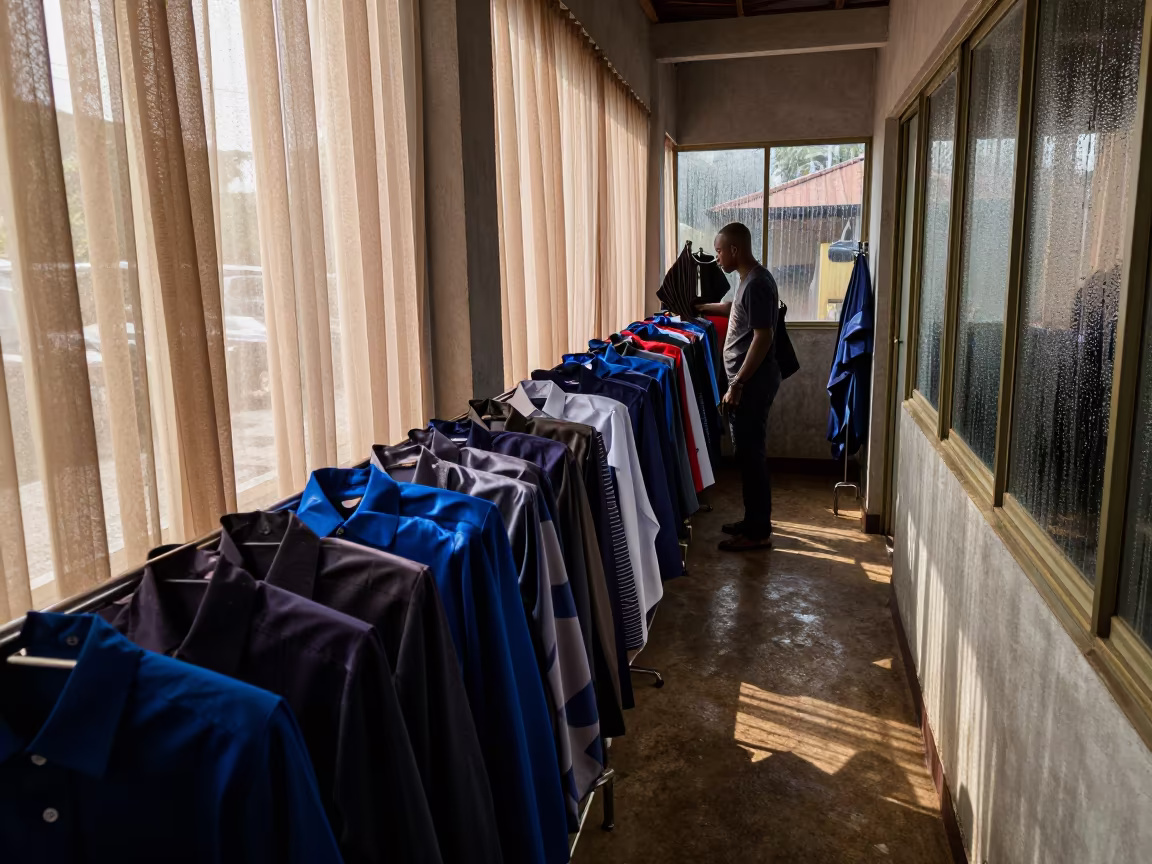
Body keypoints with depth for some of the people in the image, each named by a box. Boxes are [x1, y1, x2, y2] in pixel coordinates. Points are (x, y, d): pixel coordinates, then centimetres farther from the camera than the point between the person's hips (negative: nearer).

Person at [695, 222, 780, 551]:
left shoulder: (757, 284, -19)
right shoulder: (750, 279, 12)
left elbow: (763, 338, -24)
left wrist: (737, 385, -24)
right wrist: (702, 308, 40)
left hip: (752, 383, -10)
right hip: (749, 380, 10)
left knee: (750, 454, -3)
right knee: (748, 452, 15)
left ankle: (758, 532, 6)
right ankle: (754, 520, 26)